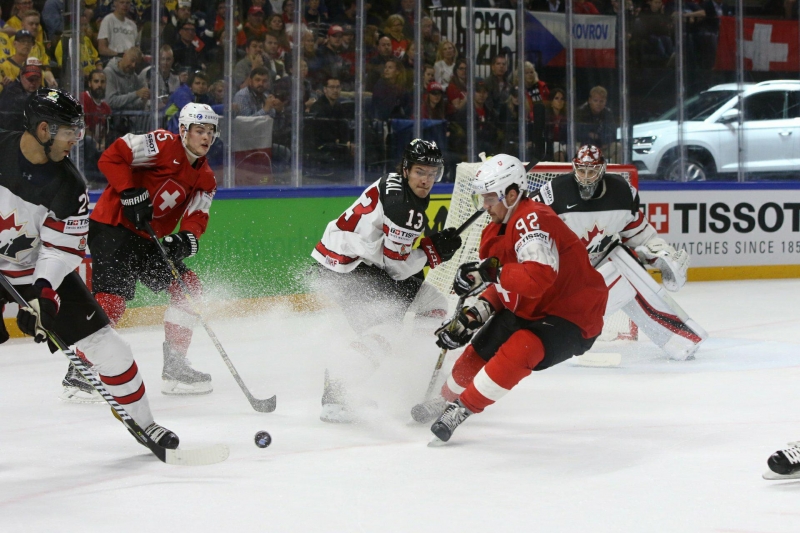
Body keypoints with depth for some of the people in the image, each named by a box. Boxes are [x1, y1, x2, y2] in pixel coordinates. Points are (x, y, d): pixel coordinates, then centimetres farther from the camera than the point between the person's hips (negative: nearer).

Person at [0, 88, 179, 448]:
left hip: (46, 271, 1)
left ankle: (142, 421, 13)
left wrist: (43, 291, -27)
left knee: (106, 346, -2)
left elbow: (62, 249, -11)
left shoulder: (68, 186, -14)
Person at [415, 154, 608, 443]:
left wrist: (488, 271, -38)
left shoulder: (532, 219, -26)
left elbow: (537, 278, -41)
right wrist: (472, 316, -1)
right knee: (478, 352, 12)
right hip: (528, 310, 10)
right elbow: (505, 288, 13)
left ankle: (462, 408, -19)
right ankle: (446, 400, 39)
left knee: (518, 350, -31)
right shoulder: (499, 229, 5)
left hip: (572, 318, -10)